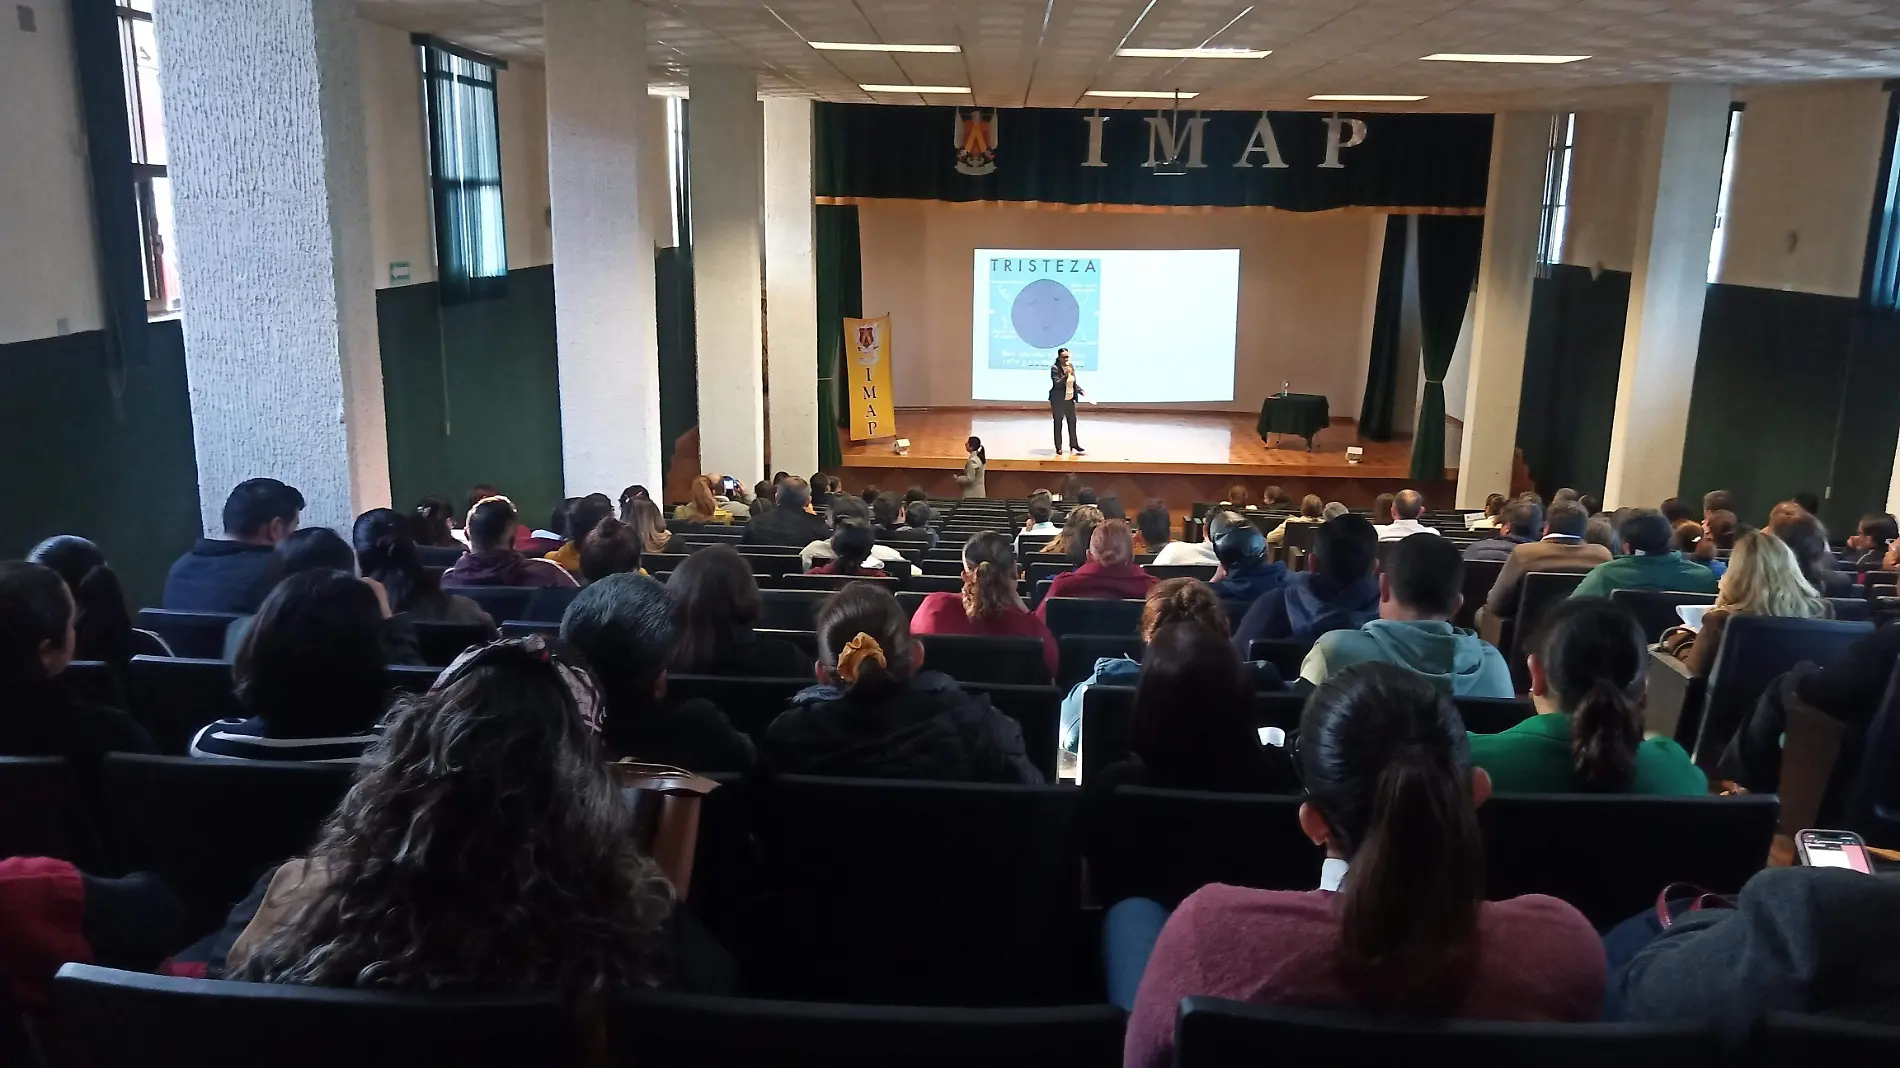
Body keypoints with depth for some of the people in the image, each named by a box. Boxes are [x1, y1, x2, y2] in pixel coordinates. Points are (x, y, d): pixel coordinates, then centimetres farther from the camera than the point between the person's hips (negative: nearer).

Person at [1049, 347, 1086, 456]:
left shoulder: (1071, 365, 4)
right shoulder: (1055, 368, -15)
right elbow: (1056, 384, -23)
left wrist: (1081, 391, 5)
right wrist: (1065, 375, -32)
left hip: (1070, 399, 6)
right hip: (1058, 400, -6)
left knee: (1072, 421, 13)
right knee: (1058, 423, 3)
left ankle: (1074, 444, 27)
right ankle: (1059, 447, 10)